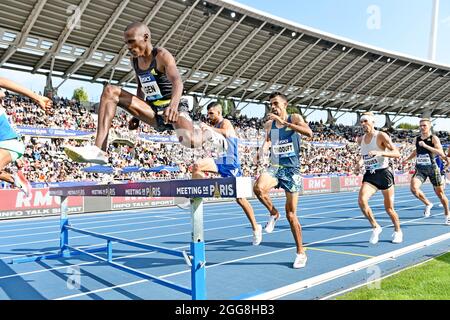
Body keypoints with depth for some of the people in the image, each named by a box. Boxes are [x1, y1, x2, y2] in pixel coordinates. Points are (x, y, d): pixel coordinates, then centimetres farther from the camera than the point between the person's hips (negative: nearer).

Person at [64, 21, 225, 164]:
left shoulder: (162, 55, -14)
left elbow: (177, 81, -33)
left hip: (173, 110, -7)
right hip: (153, 111, 7)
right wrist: (137, 114, 19)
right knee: (110, 91, -8)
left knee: (190, 142, -39)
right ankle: (99, 150, -21)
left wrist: (174, 105, -53)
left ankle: (207, 133, 4)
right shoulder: (135, 60, 7)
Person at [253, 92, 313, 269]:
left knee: (291, 214, 1)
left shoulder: (294, 118, -5)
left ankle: (301, 252, 20)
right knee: (258, 188, -32)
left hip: (291, 169, -3)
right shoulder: (269, 124, 7)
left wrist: (283, 121, -27)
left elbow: (309, 133, -23)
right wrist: (263, 149, 0)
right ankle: (273, 213, 0)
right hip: (274, 167, 3)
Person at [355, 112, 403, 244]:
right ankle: (375, 227, -2)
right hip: (369, 175, 4)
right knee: (361, 200, -21)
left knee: (389, 208, 7)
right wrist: (360, 162, 6)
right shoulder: (360, 139, 7)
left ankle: (398, 231, 34)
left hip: (384, 173, -4)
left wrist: (380, 153, -32)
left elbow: (397, 153, -18)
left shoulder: (381, 136, -10)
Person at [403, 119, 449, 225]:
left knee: (440, 193, 8)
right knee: (414, 188, -22)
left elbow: (441, 153, -21)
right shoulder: (416, 139, 6)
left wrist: (425, 146, -26)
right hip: (420, 169, 3)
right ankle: (428, 204, 4)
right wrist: (407, 159, 26)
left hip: (432, 169, -3)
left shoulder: (434, 138, -7)